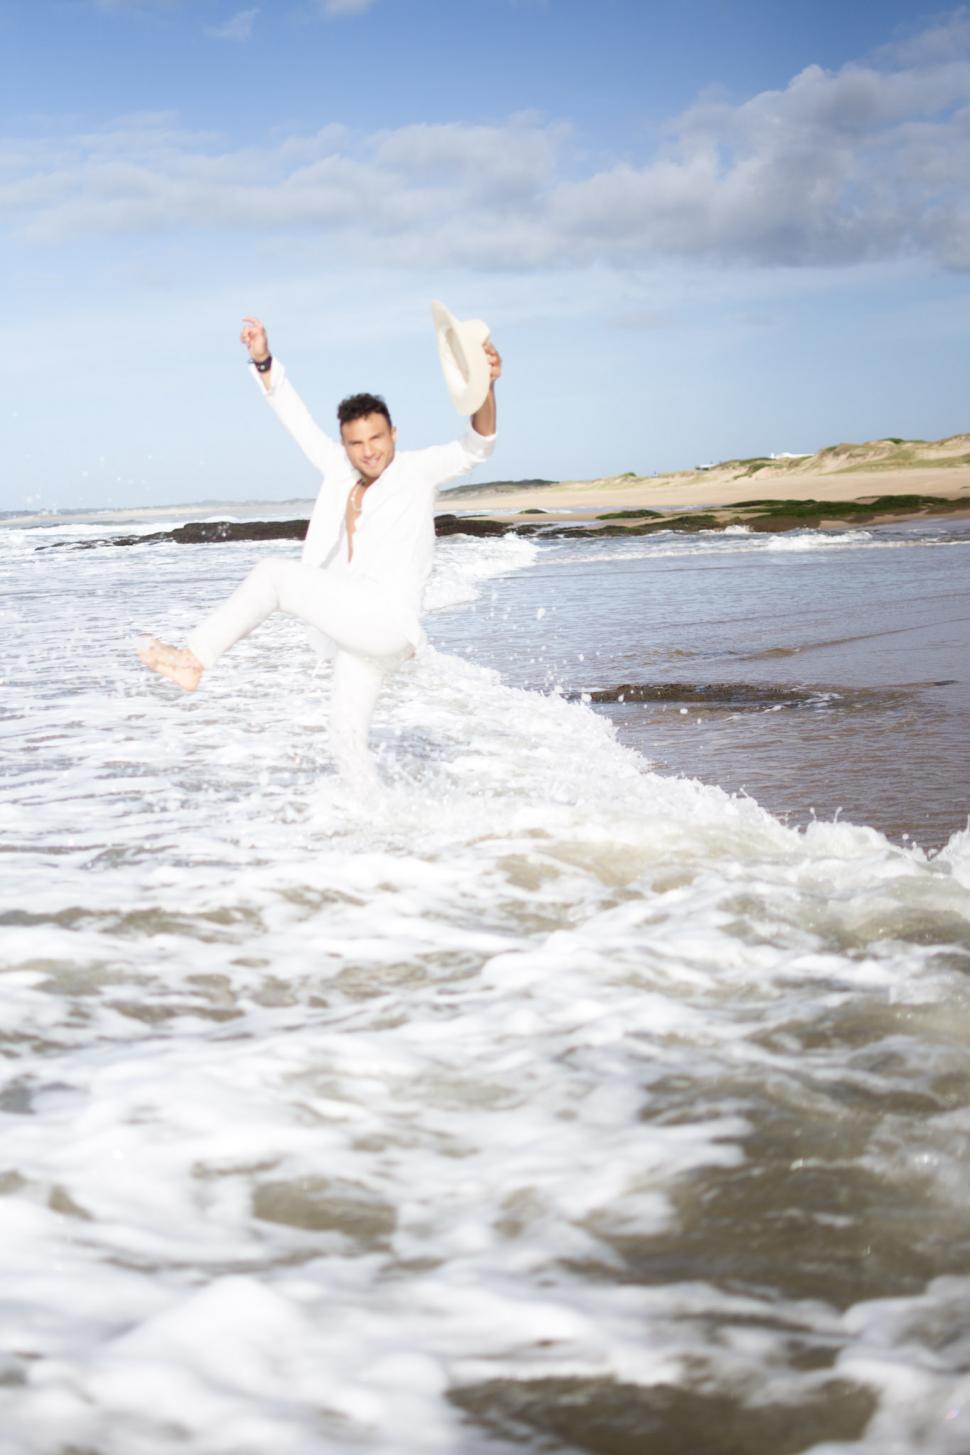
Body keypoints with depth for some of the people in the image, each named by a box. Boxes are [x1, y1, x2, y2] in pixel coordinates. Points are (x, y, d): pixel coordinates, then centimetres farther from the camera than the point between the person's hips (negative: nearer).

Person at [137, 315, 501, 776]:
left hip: (387, 621, -7)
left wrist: (484, 387, -30)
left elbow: (476, 448, -12)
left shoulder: (417, 470, 3)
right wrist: (264, 363, 14)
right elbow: (297, 418, 22)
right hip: (351, 630, 7)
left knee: (275, 572, -13)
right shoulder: (342, 473, 17)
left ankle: (193, 659, -7)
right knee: (346, 738, 7)